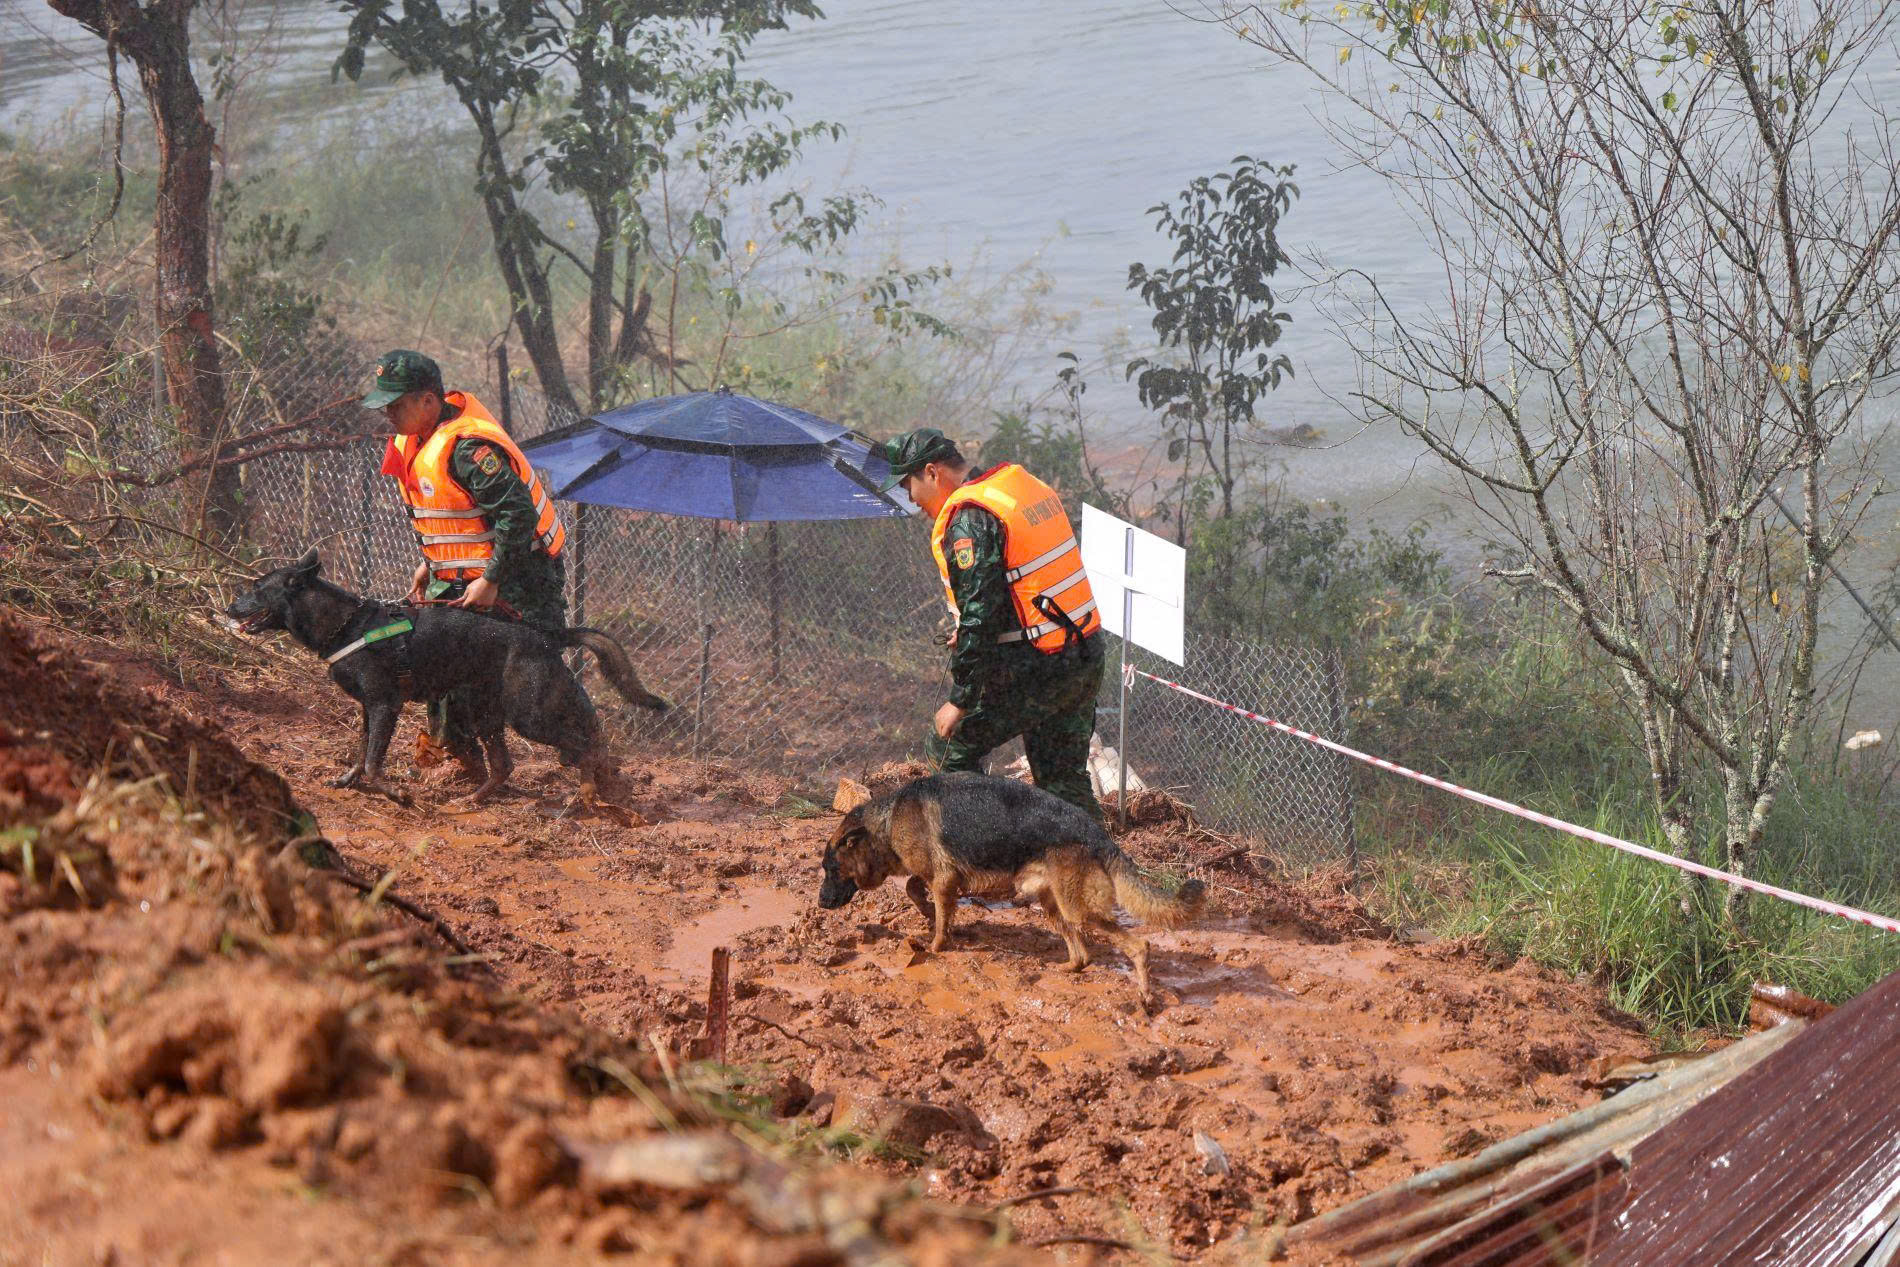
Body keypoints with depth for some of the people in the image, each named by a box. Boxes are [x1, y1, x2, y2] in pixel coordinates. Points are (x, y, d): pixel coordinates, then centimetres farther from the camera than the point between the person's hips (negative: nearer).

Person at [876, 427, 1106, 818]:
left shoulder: (969, 521, -16)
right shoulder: (1027, 484, 13)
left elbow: (979, 617, -20)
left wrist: (959, 701, -15)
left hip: (1033, 668, -9)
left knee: (948, 749, 6)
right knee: (1065, 781, 14)